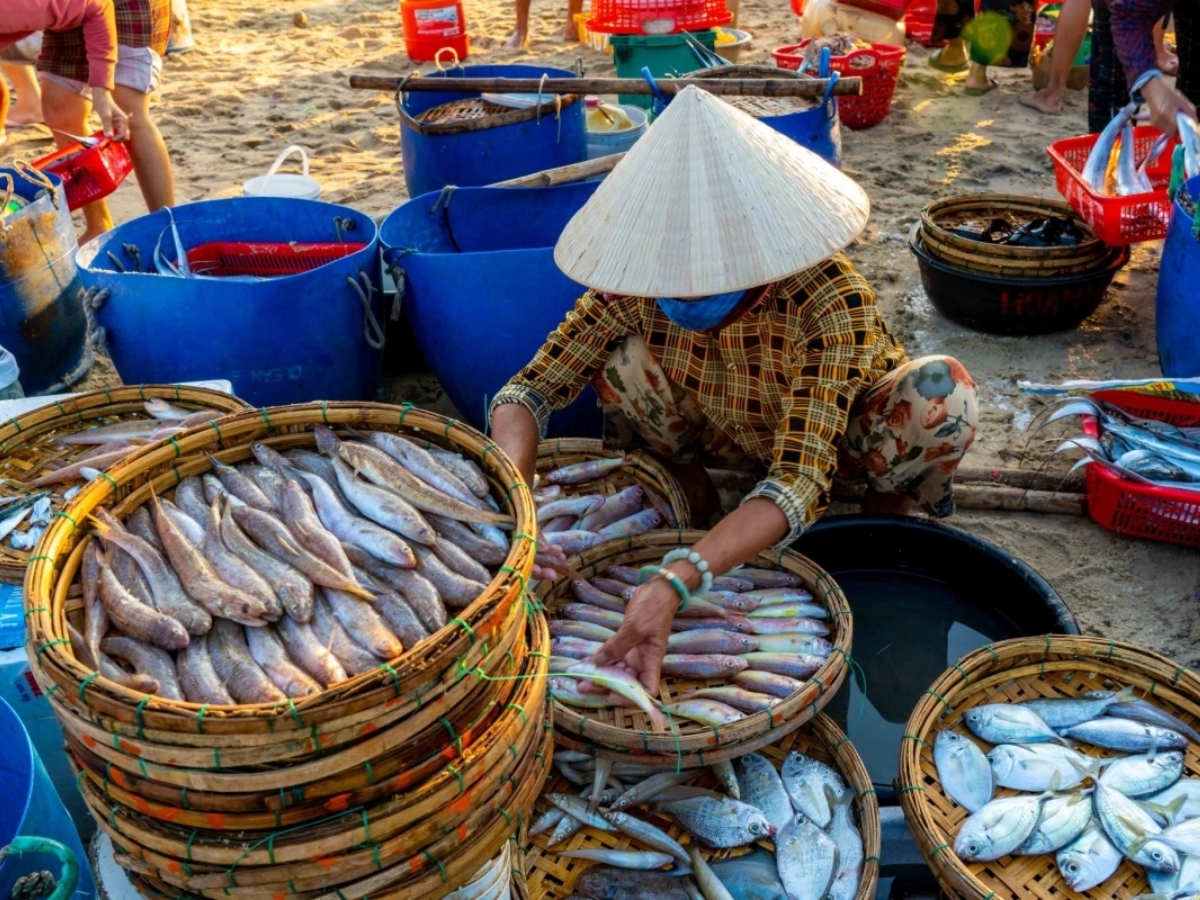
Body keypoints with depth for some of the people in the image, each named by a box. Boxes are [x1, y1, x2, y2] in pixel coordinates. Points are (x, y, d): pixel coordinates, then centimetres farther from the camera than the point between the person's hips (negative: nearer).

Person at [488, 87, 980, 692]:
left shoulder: (830, 303, -38)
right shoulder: (639, 284, -27)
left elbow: (798, 484, -43)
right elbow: (528, 392, -23)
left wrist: (675, 583, -57)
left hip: (829, 440, -2)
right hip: (725, 436, 3)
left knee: (945, 393, -34)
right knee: (616, 354, -25)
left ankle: (890, 506, -1)